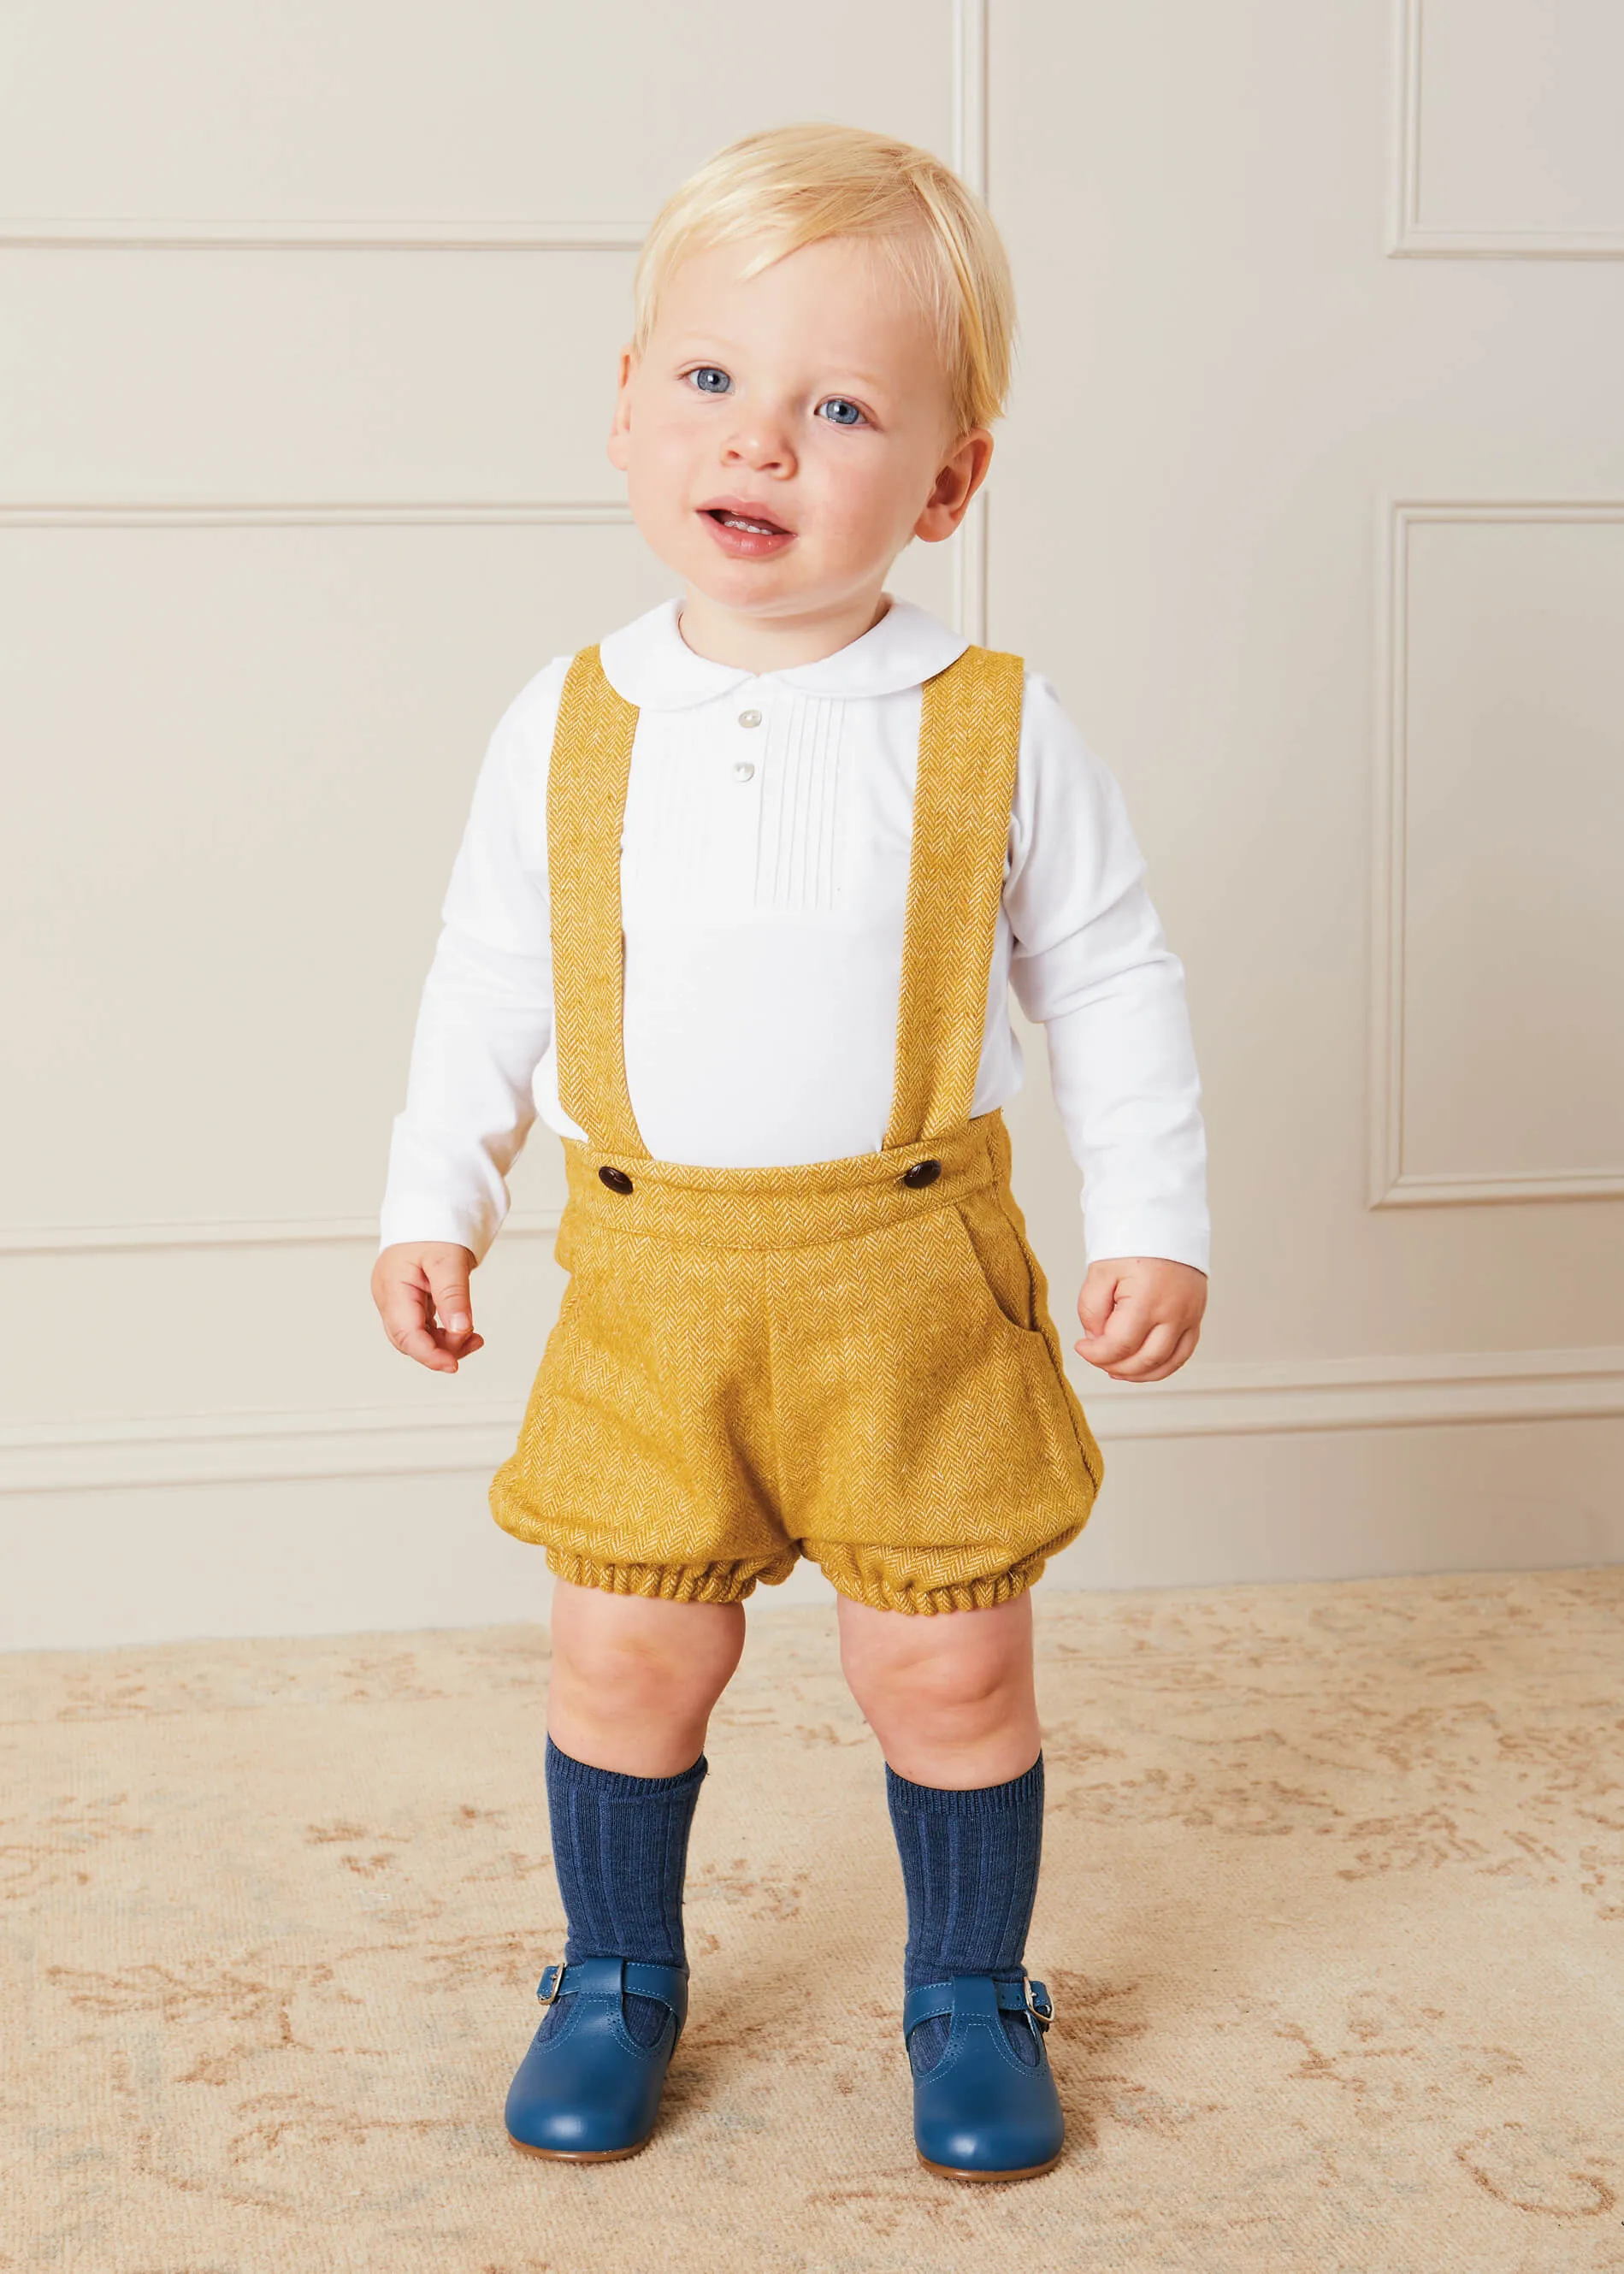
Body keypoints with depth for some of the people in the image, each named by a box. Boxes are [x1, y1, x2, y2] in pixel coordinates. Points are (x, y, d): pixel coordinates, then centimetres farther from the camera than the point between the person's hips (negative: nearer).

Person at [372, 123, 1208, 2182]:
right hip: (650, 1274, 2)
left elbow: (1109, 985, 2)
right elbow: (489, 980, 10)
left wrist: (1152, 1222, -1)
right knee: (627, 1643, 8)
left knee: (949, 1659, 7)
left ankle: (969, 1993, 31)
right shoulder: (569, 728, -1)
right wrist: (433, 1202, 9)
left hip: (915, 1277, -1)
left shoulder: (999, 732, -6)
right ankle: (616, 1976, 33)